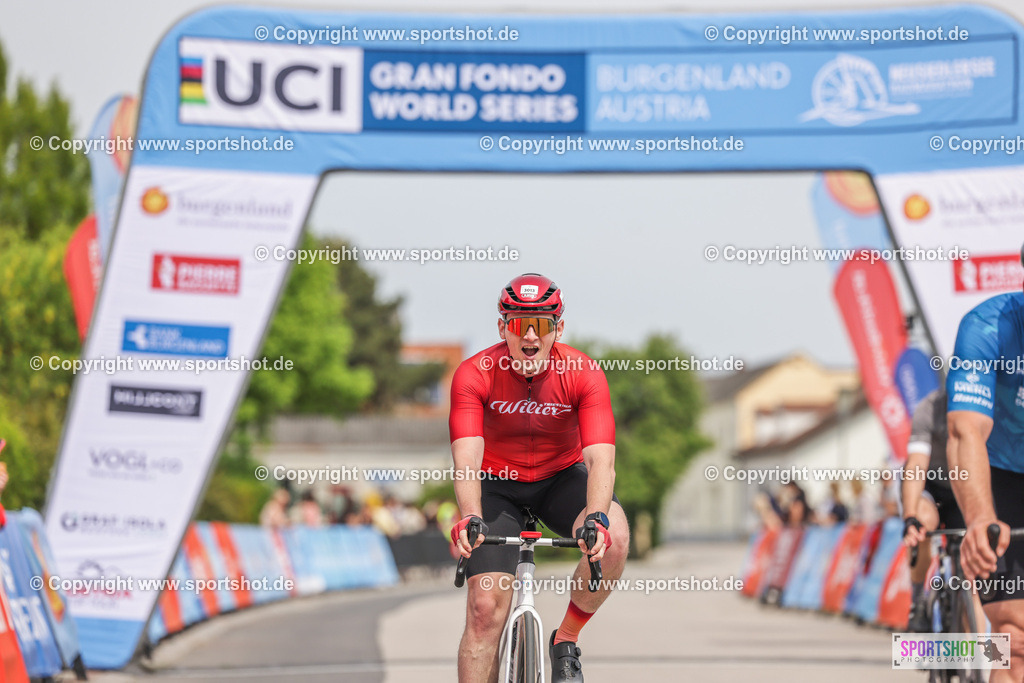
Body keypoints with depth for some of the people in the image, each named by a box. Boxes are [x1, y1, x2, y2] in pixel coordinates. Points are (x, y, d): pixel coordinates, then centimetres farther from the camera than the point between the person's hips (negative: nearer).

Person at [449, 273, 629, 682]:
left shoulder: (585, 375, -23)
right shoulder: (474, 375, -24)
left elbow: (600, 460, -33)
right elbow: (467, 458, -34)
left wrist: (596, 518, -53)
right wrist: (469, 518, -53)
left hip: (561, 479, 0)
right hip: (498, 484, 0)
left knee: (614, 537, -30)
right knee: (485, 607, -14)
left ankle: (566, 641, -7)